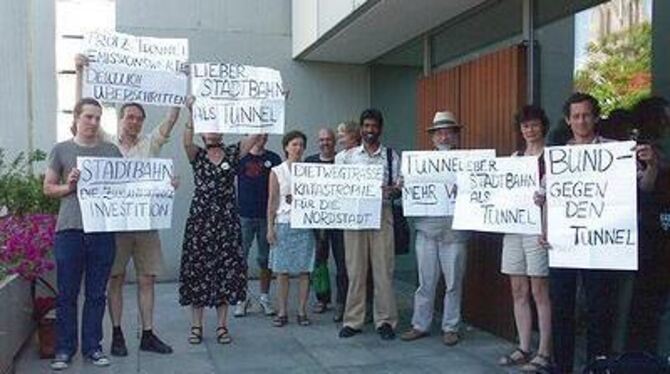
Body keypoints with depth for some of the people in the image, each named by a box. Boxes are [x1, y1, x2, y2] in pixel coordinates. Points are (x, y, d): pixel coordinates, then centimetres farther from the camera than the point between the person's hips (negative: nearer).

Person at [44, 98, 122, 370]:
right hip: (69, 229, -1)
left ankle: (92, 347, 19)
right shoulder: (61, 150, 6)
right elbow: (48, 187, 8)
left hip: (103, 230, 1)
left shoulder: (111, 151, 10)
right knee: (67, 293, 5)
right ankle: (64, 349, 17)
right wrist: (68, 187, -9)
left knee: (97, 293, 8)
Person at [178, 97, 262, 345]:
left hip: (227, 220, 1)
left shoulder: (233, 153, 7)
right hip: (200, 218, -1)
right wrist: (192, 113, -26)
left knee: (226, 269, 3)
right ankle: (196, 326, 14)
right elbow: (186, 141, -17)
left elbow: (256, 135, -2)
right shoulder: (197, 155, 5)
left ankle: (222, 325, 14)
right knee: (197, 269, 2)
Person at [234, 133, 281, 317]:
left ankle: (264, 297, 20)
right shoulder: (241, 156, 4)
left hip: (267, 215, 1)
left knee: (266, 258, 7)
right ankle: (241, 298, 13)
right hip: (244, 214, -1)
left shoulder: (273, 159, 6)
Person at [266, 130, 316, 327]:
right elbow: (272, 201, 4)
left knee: (304, 270, 2)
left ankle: (302, 311, 10)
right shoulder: (277, 171, 5)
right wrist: (270, 227, -2)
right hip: (283, 223, -1)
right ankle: (282, 312, 10)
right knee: (282, 270, 2)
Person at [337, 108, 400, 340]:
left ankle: (385, 321, 10)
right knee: (355, 270, 4)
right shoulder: (347, 156, 10)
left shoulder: (391, 156, 9)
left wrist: (394, 190, -17)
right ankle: (353, 321, 13)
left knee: (383, 270, 0)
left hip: (382, 215, 0)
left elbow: (399, 188, 5)